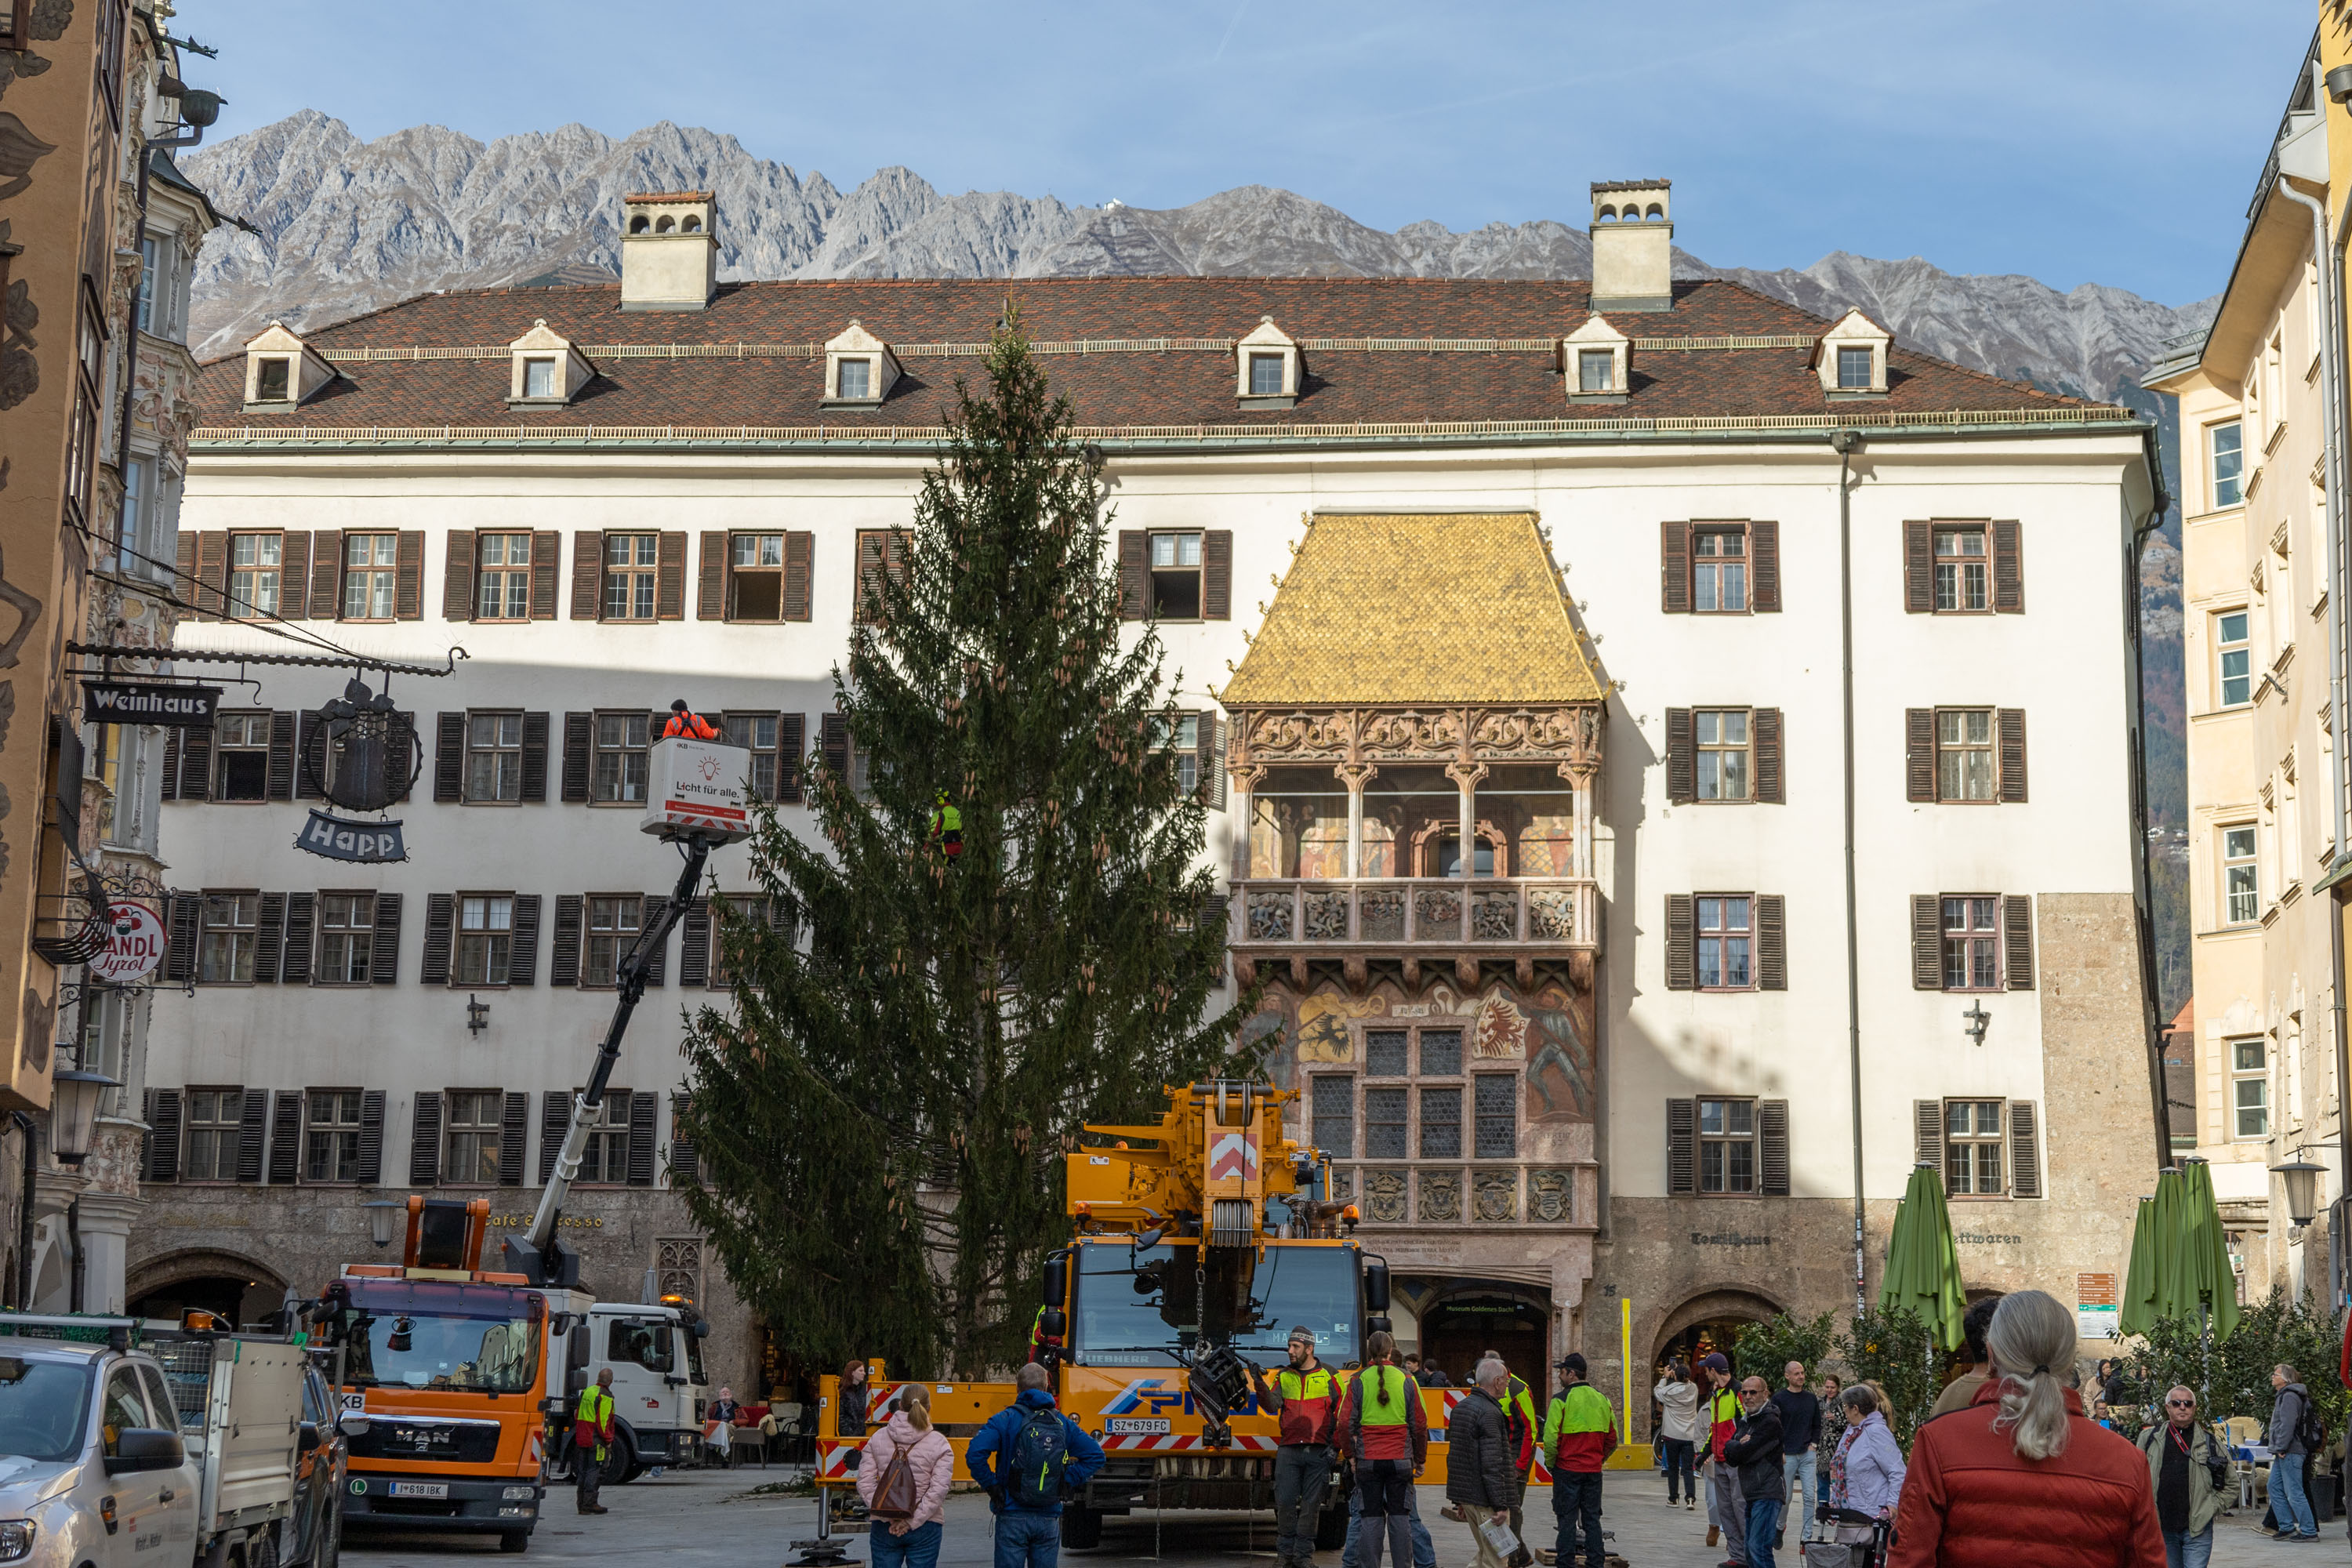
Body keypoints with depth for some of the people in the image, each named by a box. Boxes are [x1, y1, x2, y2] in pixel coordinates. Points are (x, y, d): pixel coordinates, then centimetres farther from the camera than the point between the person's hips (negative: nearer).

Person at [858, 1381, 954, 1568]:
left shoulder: (877, 1439, 3)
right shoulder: (939, 1444, -5)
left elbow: (865, 1484, -3)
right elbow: (938, 1490, -13)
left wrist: (885, 1514, -5)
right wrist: (912, 1521, -10)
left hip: (884, 1528, 2)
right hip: (925, 1529, -2)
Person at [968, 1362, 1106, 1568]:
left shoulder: (1005, 1420, -6)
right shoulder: (1062, 1423, 6)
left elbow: (975, 1454, -19)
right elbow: (1095, 1455, 4)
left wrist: (990, 1485, -8)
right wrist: (1068, 1482, 4)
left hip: (1013, 1518, -3)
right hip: (1049, 1520, 3)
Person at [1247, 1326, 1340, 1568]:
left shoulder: (1328, 1376, 5)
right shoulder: (1284, 1377, 12)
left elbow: (1341, 1413, 4)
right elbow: (1272, 1405, -2)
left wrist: (1334, 1445, -3)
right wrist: (1259, 1384, -16)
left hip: (1318, 1452, -2)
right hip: (1288, 1449, 2)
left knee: (1311, 1505, 3)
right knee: (1285, 1502, -1)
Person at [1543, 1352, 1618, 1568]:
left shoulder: (1561, 1400, -11)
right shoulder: (1602, 1400, 7)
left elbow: (1551, 1438, -15)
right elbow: (1613, 1439, 11)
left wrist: (1550, 1462, 0)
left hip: (1567, 1469, -5)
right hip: (1594, 1470, 5)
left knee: (1567, 1520, 2)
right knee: (1592, 1519, 11)